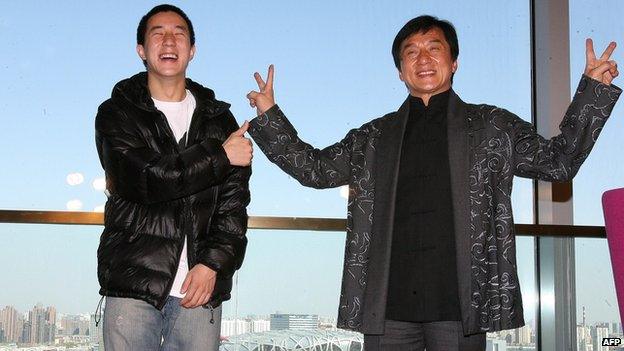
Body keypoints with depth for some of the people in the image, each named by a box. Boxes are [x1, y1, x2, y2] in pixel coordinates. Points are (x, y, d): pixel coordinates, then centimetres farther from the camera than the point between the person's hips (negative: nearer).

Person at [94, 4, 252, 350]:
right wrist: (219, 154, -10)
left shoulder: (219, 119, 13)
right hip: (132, 285, -2)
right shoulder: (116, 114, 6)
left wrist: (212, 263, -8)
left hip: (201, 285, 2)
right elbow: (139, 181, -12)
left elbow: (234, 203, 6)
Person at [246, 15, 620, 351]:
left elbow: (559, 161, 10)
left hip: (459, 299, -2)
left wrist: (594, 88, 1)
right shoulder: (375, 136, 18)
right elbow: (316, 167, 20)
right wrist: (269, 115, 11)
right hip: (389, 303, 2)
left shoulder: (492, 127, 13)